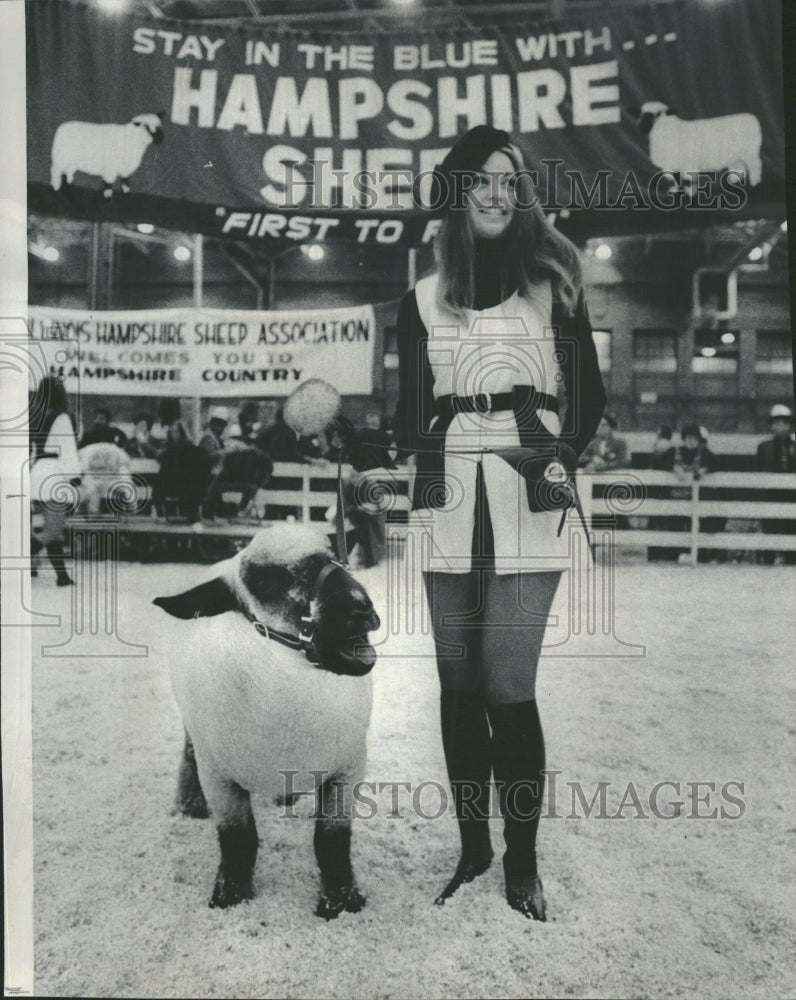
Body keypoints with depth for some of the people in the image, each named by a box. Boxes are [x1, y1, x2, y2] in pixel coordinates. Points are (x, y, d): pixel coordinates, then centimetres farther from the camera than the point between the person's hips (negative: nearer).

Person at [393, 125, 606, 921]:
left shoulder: (551, 282, 11)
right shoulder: (421, 299, 14)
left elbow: (589, 392, 8)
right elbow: (410, 409, 10)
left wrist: (565, 456, -10)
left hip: (527, 494, -2)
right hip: (450, 494, 2)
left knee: (509, 684, -7)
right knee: (459, 682, 6)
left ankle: (522, 861, 10)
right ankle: (472, 846, 21)